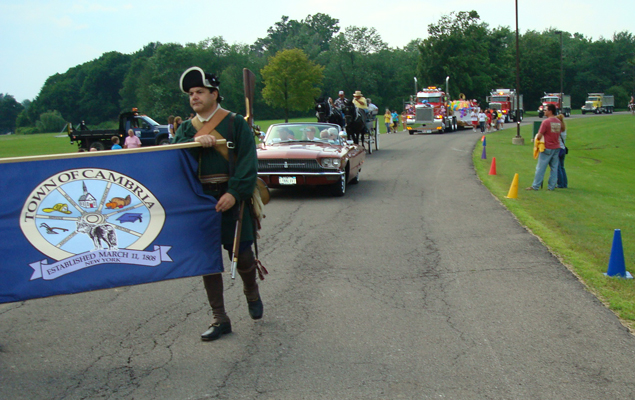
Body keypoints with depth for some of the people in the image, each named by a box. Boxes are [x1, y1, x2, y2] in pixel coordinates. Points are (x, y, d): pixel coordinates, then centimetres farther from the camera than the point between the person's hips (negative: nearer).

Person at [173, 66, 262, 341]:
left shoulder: (236, 123, 1)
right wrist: (195, 142, -20)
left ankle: (252, 293, 33)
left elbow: (248, 162, -7)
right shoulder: (187, 128, 13)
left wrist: (234, 193, -19)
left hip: (231, 198, -4)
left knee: (241, 253, 0)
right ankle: (219, 319, 14)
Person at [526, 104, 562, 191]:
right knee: (554, 168, 9)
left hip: (547, 148, -7)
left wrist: (536, 140, 4)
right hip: (556, 147, 7)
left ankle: (535, 186, 3)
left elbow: (539, 136, -15)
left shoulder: (546, 122, -15)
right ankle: (551, 186, 12)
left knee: (540, 168, -1)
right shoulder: (559, 122, 8)